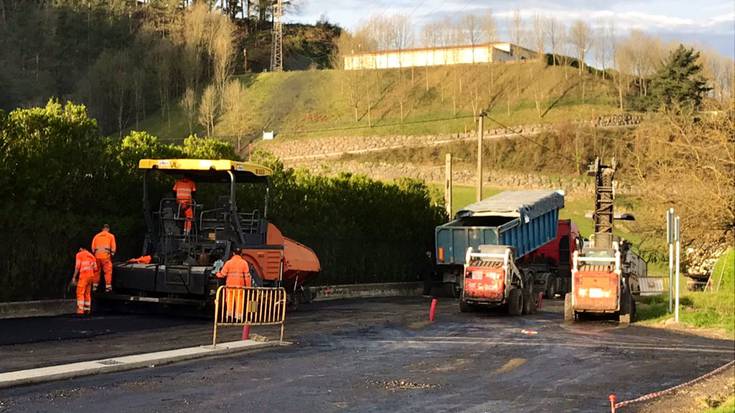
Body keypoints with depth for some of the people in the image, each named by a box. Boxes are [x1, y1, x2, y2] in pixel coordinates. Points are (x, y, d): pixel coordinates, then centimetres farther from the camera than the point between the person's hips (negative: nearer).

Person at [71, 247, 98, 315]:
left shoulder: (79, 255, 0)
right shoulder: (92, 256, 18)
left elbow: (77, 267, -10)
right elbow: (95, 269, 13)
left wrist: (74, 277, -8)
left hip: (83, 276, -6)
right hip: (91, 276, 6)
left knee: (80, 293, -6)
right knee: (87, 293, 14)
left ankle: (80, 310, -14)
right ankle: (87, 309, 14)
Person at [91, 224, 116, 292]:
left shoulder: (96, 236, 15)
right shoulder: (111, 236, 8)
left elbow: (93, 247, 12)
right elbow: (113, 247, 3)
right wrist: (112, 254, 13)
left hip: (97, 256, 3)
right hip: (106, 256, -3)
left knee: (97, 271, 13)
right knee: (108, 271, -1)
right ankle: (108, 286, -6)